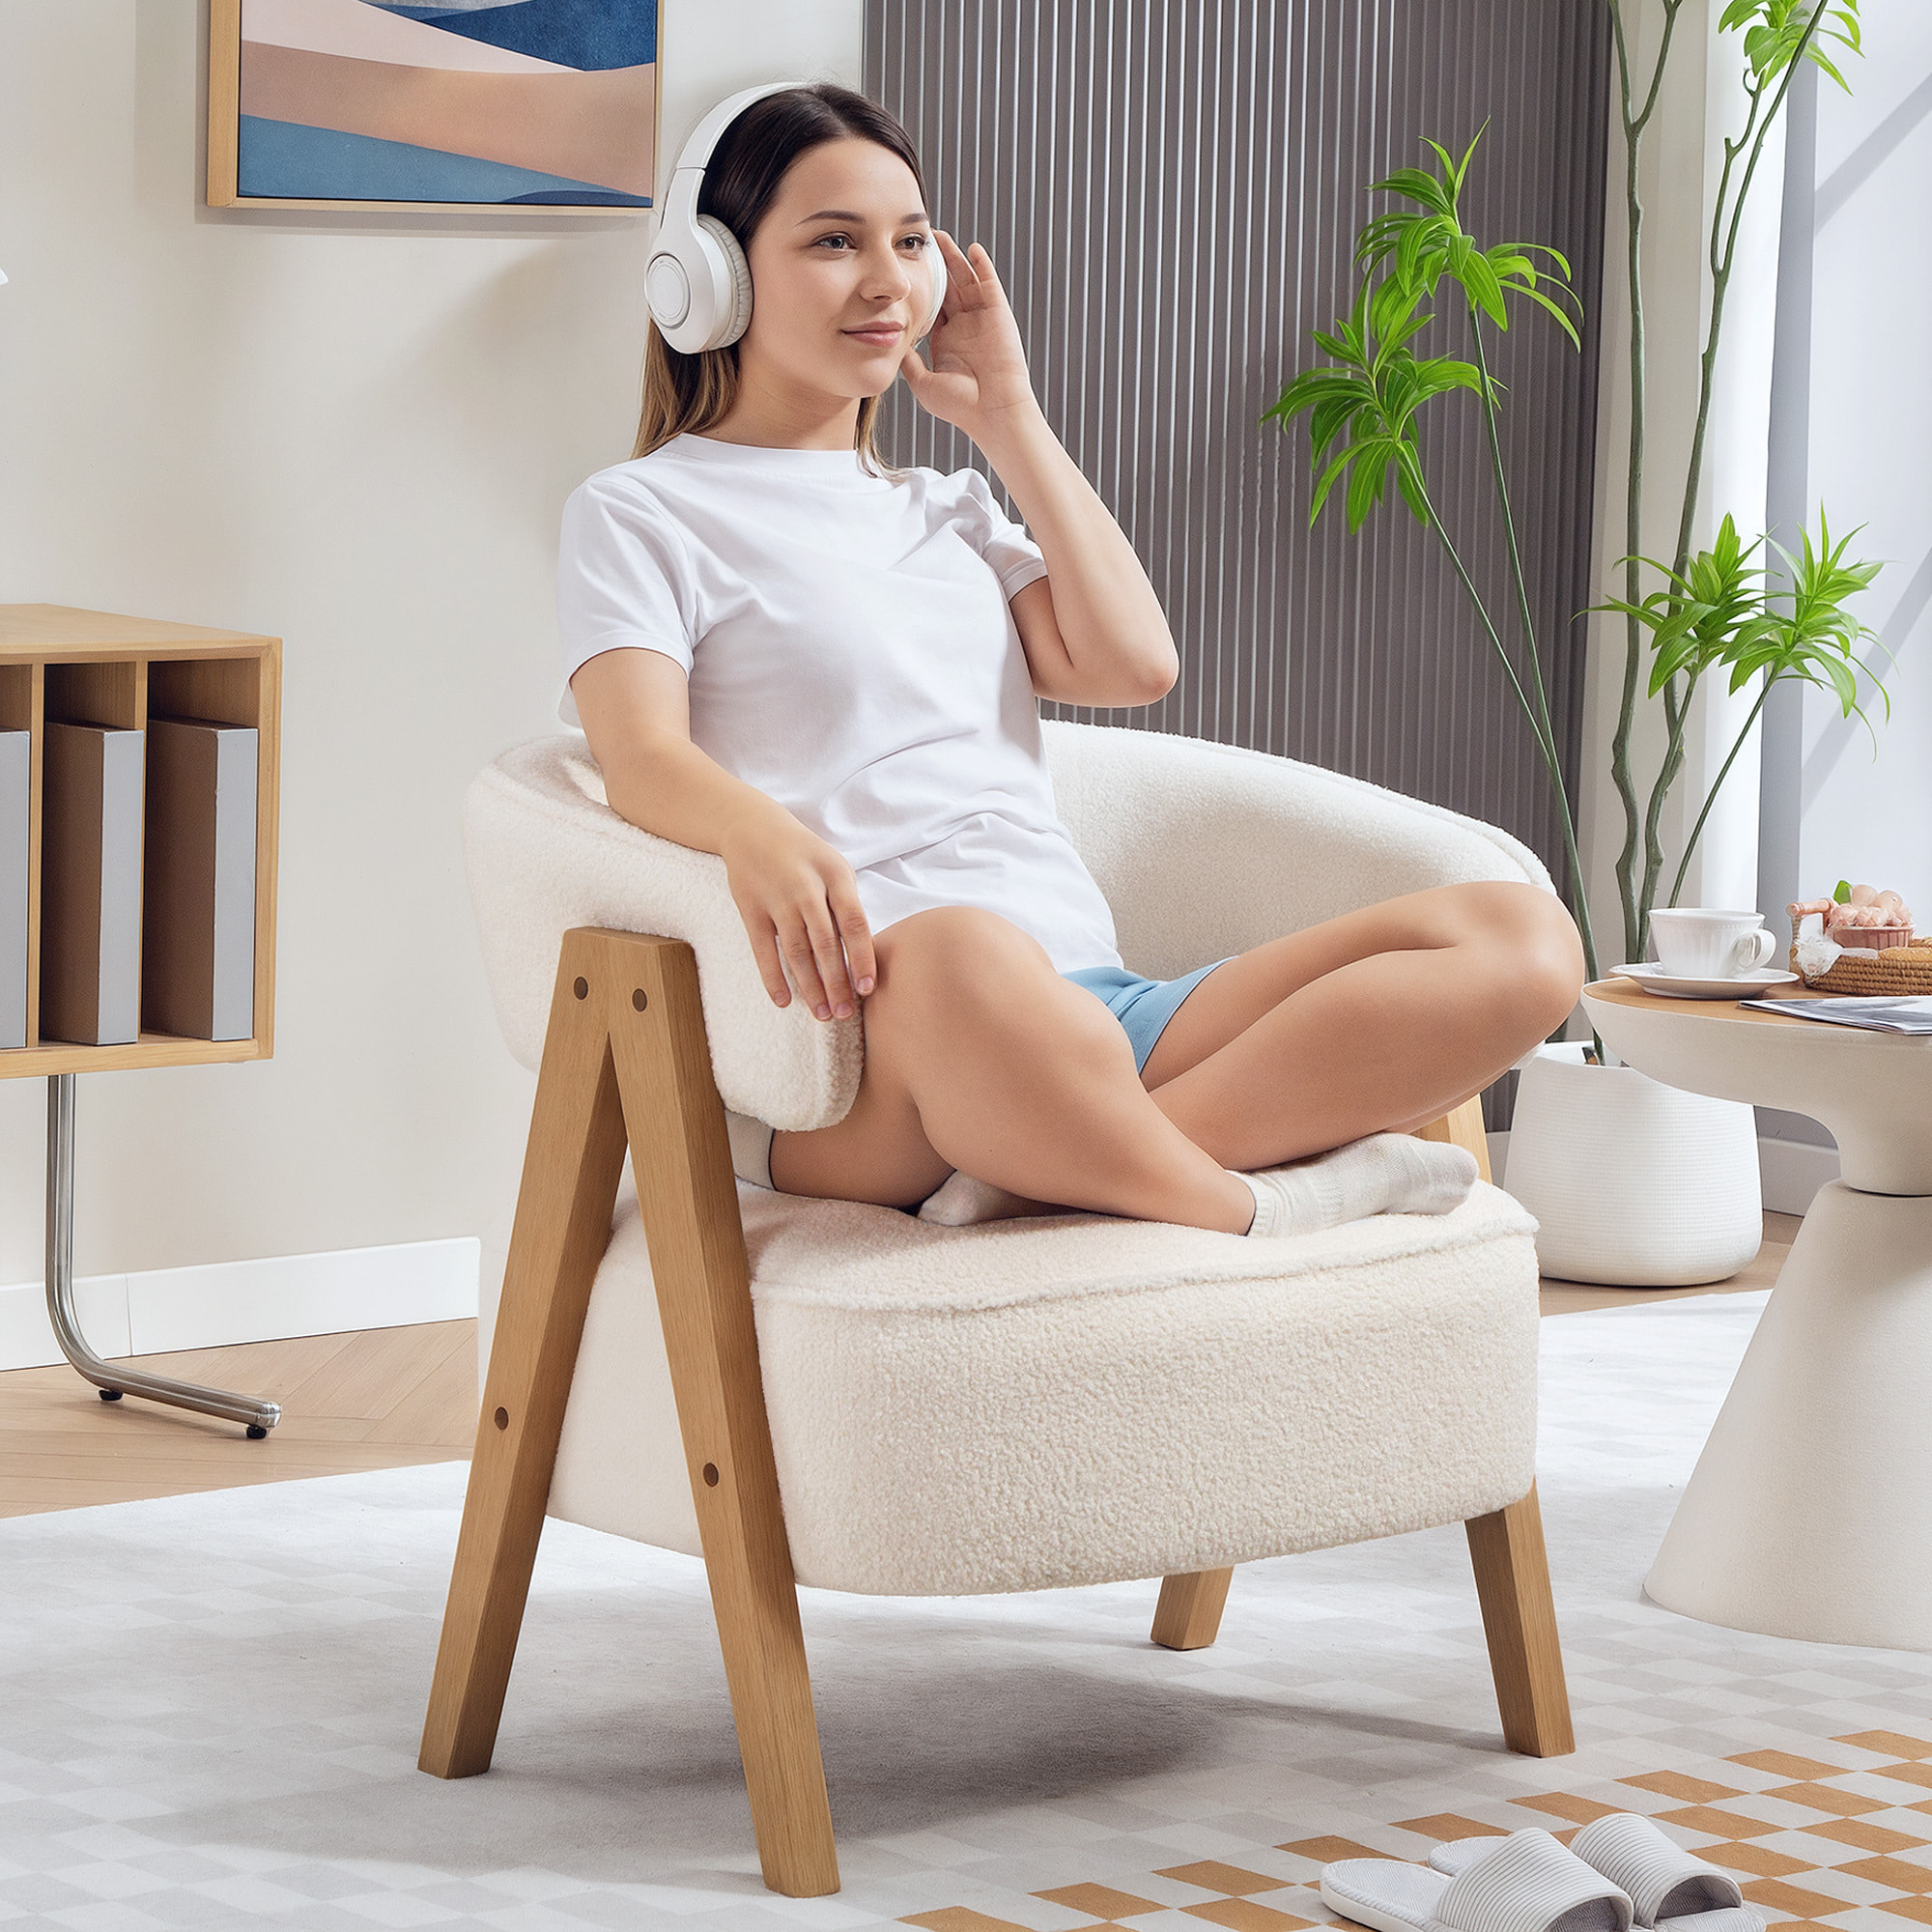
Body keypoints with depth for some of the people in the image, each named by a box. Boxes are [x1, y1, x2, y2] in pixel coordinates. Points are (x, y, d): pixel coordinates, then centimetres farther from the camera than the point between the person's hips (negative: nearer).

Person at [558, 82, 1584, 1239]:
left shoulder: (947, 510, 31)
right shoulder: (642, 513, 14)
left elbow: (1133, 663, 14)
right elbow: (643, 757, -6)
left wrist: (1008, 415, 20)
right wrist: (760, 837, -30)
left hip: (1100, 1012, 7)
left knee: (1524, 944, -17)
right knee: (966, 960, -47)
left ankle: (1057, 1171, -31)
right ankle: (1252, 1211, -24)